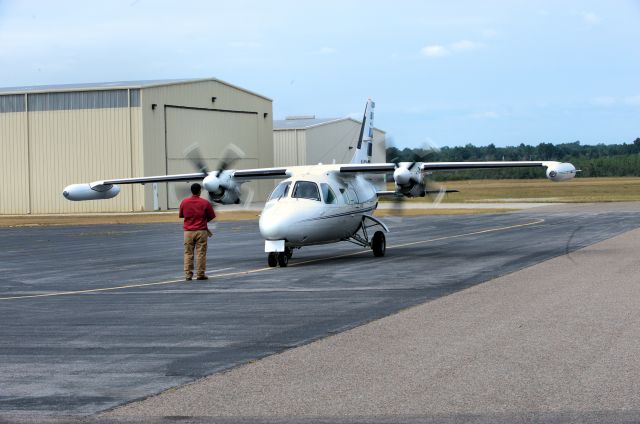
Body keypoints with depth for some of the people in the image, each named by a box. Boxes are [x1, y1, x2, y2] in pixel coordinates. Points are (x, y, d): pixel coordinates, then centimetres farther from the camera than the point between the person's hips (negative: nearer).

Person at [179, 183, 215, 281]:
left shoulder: (184, 202, 0)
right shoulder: (205, 203, -6)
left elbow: (181, 215, 12)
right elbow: (211, 216, 3)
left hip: (188, 231, 2)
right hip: (201, 231, -2)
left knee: (188, 253, 6)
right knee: (201, 253, 2)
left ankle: (188, 274, 3)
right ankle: (200, 274, 2)